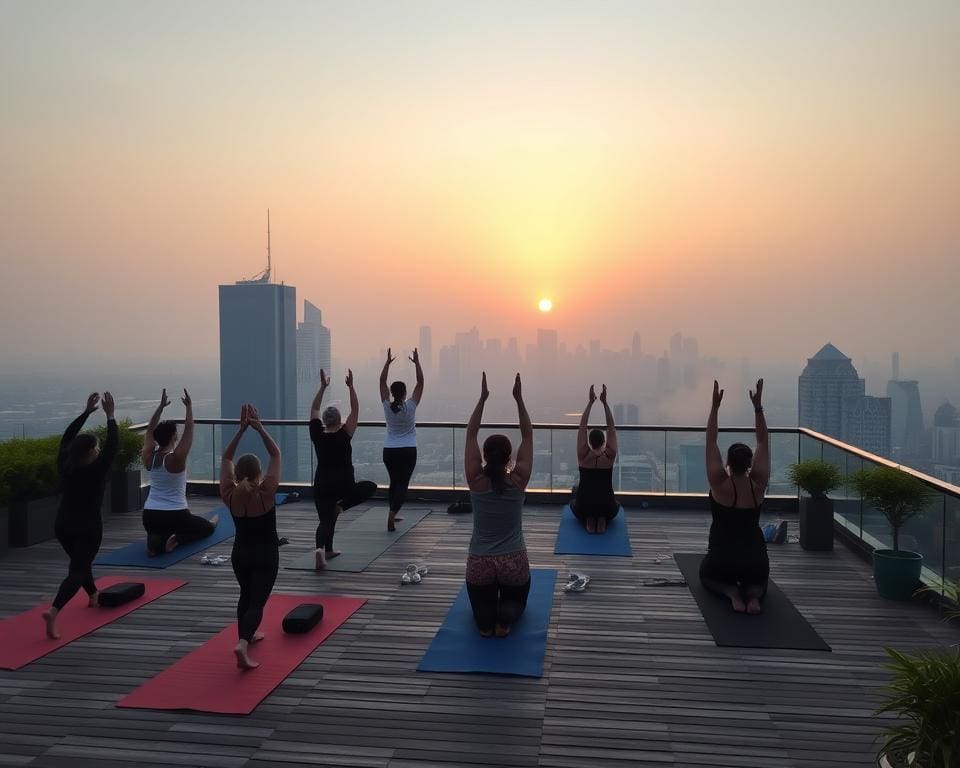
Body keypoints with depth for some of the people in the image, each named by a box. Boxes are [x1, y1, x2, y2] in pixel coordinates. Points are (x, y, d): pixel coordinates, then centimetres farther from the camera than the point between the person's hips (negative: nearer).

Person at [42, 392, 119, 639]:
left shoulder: (65, 466, 0)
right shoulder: (95, 470, -16)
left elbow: (67, 437, 10)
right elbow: (112, 445, -15)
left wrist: (87, 411, 9)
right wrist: (110, 415, -11)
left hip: (62, 525, 7)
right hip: (87, 527, -7)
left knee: (80, 561, 28)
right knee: (77, 570, -8)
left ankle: (93, 595, 46)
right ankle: (53, 611, -27)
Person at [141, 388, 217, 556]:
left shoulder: (148, 457, -1)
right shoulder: (177, 458, -15)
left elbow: (150, 431, 12)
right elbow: (189, 430, -10)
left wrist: (161, 406, 13)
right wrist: (189, 406, -2)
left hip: (150, 516, 4)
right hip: (175, 515, -3)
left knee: (160, 529, 31)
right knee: (208, 527, 19)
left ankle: (156, 540, -6)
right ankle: (177, 540, -7)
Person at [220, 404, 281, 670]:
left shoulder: (229, 496, -12)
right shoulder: (266, 493, -20)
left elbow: (225, 458, -4)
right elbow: (276, 454, -15)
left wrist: (242, 429, -9)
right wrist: (259, 428, -19)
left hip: (239, 554, 4)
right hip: (266, 555, -4)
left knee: (246, 595, 27)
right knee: (257, 601, -5)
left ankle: (247, 634, 38)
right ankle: (242, 644, -26)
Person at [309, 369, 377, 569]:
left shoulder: (317, 435, -4)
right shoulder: (344, 436, -13)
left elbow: (314, 409, 6)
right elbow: (355, 410, -10)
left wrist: (323, 387, 6)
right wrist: (351, 386, -7)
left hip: (322, 485, 3)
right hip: (344, 485, -3)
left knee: (325, 520, 9)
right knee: (371, 487, 21)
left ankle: (322, 549, -18)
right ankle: (342, 505, 1)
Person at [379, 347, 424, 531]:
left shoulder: (387, 407, -5)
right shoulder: (410, 406, -11)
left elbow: (382, 381, 2)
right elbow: (420, 381, -7)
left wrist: (388, 362, 4)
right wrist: (417, 362, -5)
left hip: (389, 452, 3)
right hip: (408, 451, -3)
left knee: (394, 482, 20)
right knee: (402, 485, -3)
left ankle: (392, 514, 25)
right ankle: (392, 514, -22)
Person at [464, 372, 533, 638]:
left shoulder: (476, 480, -8)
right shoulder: (518, 480, -8)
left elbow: (470, 433, 0)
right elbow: (528, 435, 0)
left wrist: (483, 398, -1)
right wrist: (518, 398, 0)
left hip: (479, 563, 1)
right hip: (514, 562, 0)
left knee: (481, 600, 28)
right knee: (516, 600, 28)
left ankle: (485, 618, -6)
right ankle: (506, 616, -6)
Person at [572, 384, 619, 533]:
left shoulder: (583, 456, -9)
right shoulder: (610, 455, -8)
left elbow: (582, 426, -3)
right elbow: (611, 427, -2)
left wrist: (590, 402, -2)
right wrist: (604, 402, -2)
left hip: (583, 507, 0)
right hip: (606, 508, 0)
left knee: (574, 502, 38)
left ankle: (588, 520, 5)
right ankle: (602, 520, 4)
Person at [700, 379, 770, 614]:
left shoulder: (720, 484, -13)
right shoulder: (758, 484, -7)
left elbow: (711, 442, -9)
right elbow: (763, 442, -1)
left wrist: (715, 406, -8)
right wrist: (758, 406, -2)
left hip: (722, 557, -2)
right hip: (755, 557, 2)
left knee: (706, 574, 32)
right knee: (759, 580, 36)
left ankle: (730, 591, -1)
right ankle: (753, 593, -1)